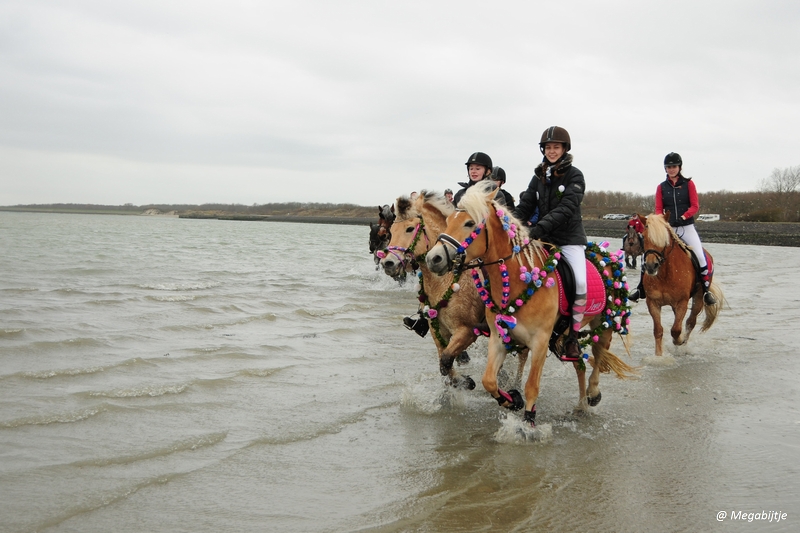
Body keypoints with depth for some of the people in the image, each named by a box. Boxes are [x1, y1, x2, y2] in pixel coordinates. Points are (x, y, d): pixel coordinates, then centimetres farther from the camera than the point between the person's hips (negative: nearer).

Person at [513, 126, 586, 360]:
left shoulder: (574, 176, -6)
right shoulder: (539, 177, 9)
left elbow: (566, 208, -20)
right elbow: (525, 207, 5)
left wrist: (541, 226, -33)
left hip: (570, 238, -5)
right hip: (543, 239, 5)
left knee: (580, 282, -23)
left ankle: (573, 336, -11)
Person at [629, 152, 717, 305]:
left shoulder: (688, 184, 2)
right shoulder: (661, 187, 7)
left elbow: (695, 206, -3)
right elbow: (658, 209, 5)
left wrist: (683, 216, -19)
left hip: (687, 227, -2)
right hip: (668, 228, 2)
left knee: (700, 257, -15)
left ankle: (706, 290, -1)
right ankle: (640, 289, 5)